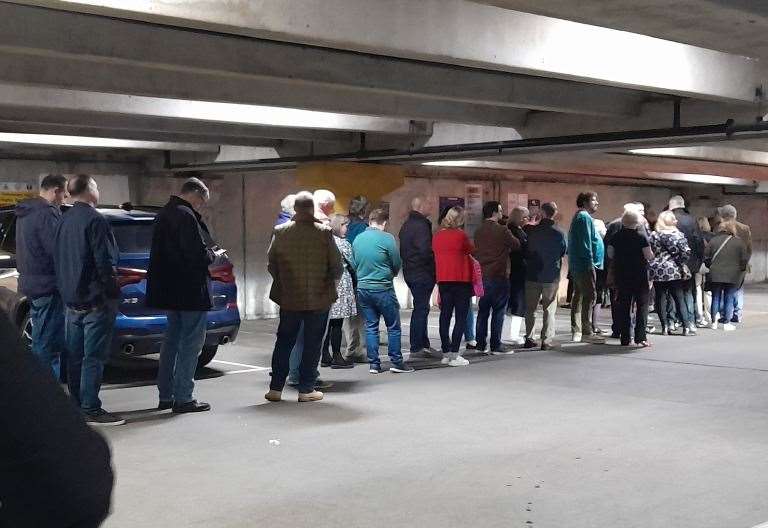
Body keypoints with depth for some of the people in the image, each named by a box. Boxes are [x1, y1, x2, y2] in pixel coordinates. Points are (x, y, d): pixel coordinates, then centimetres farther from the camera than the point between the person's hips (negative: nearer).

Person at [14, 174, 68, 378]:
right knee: (47, 344, -4)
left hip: (31, 283, 10)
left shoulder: (25, 212, 14)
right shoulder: (47, 213, -18)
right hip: (47, 285, -10)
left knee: (41, 339, 19)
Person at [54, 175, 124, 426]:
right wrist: (113, 293, -11)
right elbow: (104, 262, -18)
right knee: (93, 356, -5)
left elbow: (59, 260, 18)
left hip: (72, 300, 9)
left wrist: (65, 290, 20)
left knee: (75, 356, 12)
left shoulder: (64, 221, 13)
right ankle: (91, 410, -4)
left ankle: (76, 405, 19)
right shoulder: (95, 220, -14)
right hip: (95, 300, -8)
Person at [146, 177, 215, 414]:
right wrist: (213, 255, -1)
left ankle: (165, 395, 23)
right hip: (190, 291, -10)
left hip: (169, 290, 10)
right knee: (191, 342, -3)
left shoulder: (164, 213, 15)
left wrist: (207, 254, 14)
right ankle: (182, 398, -1)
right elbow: (198, 255, -23)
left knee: (172, 339, 17)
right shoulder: (186, 216, -17)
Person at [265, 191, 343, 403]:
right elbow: (337, 267, -8)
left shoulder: (280, 232, -4)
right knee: (312, 343, 7)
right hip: (319, 298, -2)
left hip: (289, 298, 2)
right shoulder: (324, 233, -11)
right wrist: (331, 280, 13)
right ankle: (306, 389, 10)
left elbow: (271, 265, 3)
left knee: (284, 341, 13)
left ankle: (275, 388, 14)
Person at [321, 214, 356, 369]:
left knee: (327, 322, 10)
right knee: (337, 323, -3)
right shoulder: (342, 243, -10)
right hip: (340, 285, -7)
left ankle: (325, 356, 15)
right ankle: (337, 357, 1)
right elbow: (352, 265, -4)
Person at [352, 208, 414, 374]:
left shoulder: (357, 239, 3)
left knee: (371, 326, 11)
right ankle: (397, 362, 7)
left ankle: (374, 364, 11)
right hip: (383, 288, -5)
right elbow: (397, 265, -6)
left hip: (362, 288, 5)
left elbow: (354, 264, 11)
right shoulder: (387, 238, -12)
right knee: (393, 326, 5)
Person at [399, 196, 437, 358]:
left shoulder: (405, 225, 14)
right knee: (421, 309, -4)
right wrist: (432, 266, -10)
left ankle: (424, 344, 23)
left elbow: (402, 251, 17)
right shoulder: (421, 225, -16)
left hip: (409, 272, 10)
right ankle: (416, 348, 0)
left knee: (421, 308, 17)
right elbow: (426, 250, -23)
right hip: (422, 273, -10)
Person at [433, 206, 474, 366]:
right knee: (461, 317, -1)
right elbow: (471, 250, 2)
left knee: (445, 315, 10)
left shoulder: (437, 236, 5)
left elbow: (436, 253, 12)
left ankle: (445, 353, 13)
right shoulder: (460, 235, -11)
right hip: (460, 280, -6)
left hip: (443, 279, 6)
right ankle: (454, 354, -6)